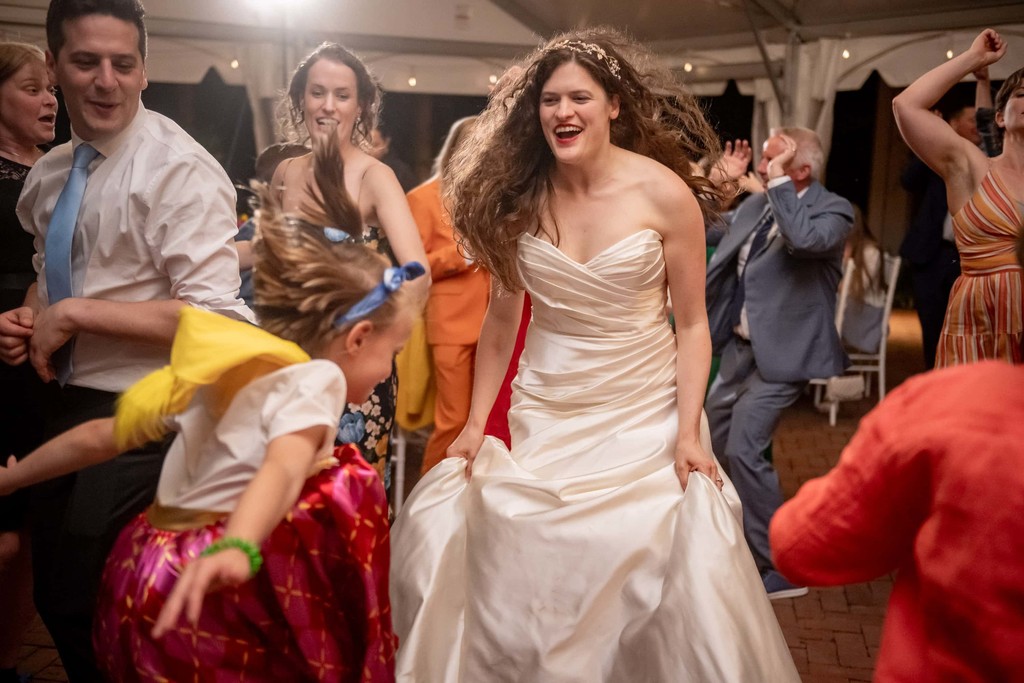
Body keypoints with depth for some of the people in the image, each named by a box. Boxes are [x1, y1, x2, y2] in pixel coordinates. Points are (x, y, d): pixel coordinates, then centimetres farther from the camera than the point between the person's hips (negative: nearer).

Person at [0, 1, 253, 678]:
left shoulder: (180, 170, -17)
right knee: (57, 596, 22)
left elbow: (211, 317, -23)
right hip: (65, 405, 8)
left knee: (96, 611, 3)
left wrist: (76, 313, -21)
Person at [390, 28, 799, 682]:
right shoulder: (520, 195, -3)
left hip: (644, 415, -2)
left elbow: (692, 324, -5)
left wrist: (688, 432, -13)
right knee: (525, 580, 7)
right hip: (543, 418, 3)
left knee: (650, 576, -2)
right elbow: (501, 317, 4)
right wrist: (476, 422, 3)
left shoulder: (665, 193, -10)